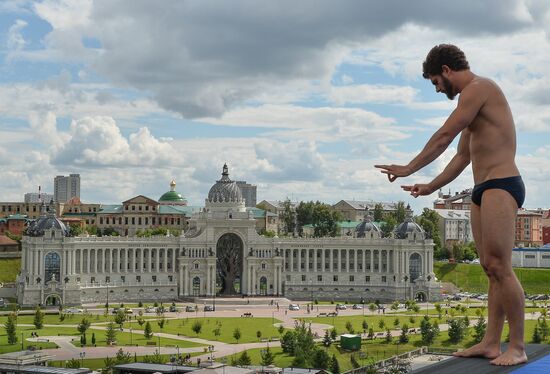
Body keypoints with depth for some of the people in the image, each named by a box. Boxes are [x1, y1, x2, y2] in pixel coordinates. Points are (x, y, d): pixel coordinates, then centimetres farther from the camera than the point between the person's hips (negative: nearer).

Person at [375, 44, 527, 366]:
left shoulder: (478, 88, -8)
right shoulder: (474, 98, 24)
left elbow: (444, 136, -11)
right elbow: (463, 156, 28)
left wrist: (409, 169, -3)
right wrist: (431, 187, 29)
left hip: (501, 186, -10)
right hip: (484, 189, 10)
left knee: (498, 266, -13)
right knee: (491, 268, 5)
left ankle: (517, 348, -10)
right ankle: (491, 343, 5)